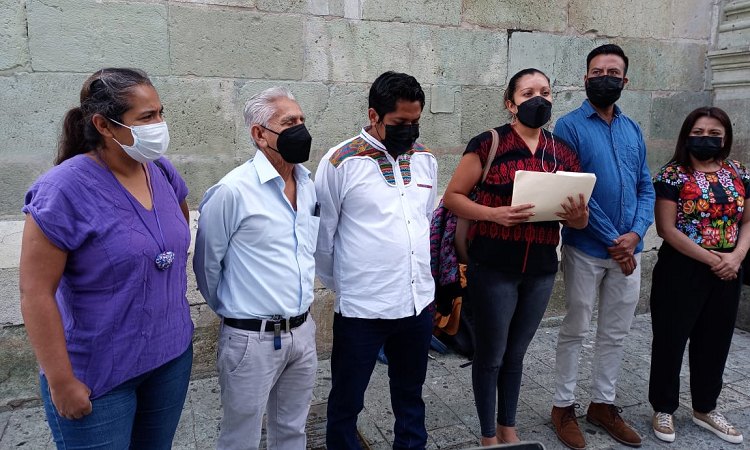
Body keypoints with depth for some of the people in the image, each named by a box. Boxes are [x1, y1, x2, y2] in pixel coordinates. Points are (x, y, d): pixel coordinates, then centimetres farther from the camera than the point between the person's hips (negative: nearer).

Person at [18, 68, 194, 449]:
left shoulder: (162, 172, -2)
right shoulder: (64, 189, -20)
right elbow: (35, 294, -18)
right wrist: (61, 383, -15)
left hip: (172, 356, 6)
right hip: (98, 376, -5)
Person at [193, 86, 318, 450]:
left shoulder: (308, 183, 4)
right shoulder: (233, 191, -17)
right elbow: (206, 264, -6)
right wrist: (231, 311, 8)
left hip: (303, 333, 6)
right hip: (253, 339, -5)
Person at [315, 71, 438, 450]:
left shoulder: (424, 159, 6)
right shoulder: (340, 162, -10)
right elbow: (321, 235, -2)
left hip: (418, 301, 5)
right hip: (361, 306, -5)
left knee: (410, 392, 23)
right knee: (347, 401, 12)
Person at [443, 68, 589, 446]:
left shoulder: (563, 152, 7)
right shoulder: (488, 144, -8)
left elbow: (579, 219, 11)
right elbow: (452, 197, -8)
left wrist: (578, 215, -12)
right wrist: (494, 214, -23)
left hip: (541, 269, 5)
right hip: (494, 267, -5)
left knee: (516, 353, 19)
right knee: (491, 353, 8)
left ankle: (508, 429, 38)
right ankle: (488, 436, 28)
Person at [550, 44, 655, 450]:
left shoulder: (633, 129, 11)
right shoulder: (570, 126, -7)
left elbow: (646, 188, 8)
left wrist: (635, 234, -9)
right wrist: (612, 240, -15)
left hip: (627, 250, 5)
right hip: (586, 250, -5)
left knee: (615, 333, 14)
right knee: (575, 332, 6)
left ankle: (602, 403, 30)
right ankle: (563, 407, 21)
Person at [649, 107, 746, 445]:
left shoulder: (738, 174, 8)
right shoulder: (672, 175, -9)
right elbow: (667, 229, -15)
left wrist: (736, 256, -10)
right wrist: (712, 259, -16)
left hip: (726, 273, 5)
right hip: (681, 271, -5)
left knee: (715, 342, 15)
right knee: (670, 341, 5)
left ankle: (705, 409, 33)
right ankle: (664, 408, 22)